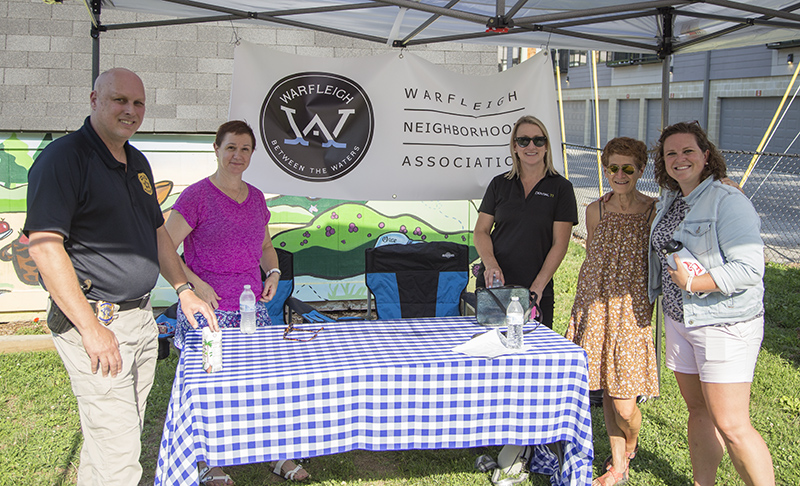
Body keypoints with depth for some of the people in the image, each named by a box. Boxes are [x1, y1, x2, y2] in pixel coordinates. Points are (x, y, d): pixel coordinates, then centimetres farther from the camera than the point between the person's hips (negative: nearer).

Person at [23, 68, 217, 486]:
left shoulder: (137, 162, 15)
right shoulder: (63, 158, -12)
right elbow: (44, 246, -20)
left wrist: (184, 290, 17)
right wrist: (91, 328, -22)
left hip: (141, 318, 9)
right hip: (96, 322, -8)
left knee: (127, 432, 16)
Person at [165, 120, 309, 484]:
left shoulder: (256, 198, 10)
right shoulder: (197, 196, -9)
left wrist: (273, 271, 5)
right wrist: (194, 284, -17)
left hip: (252, 307, 5)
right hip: (208, 310, -5)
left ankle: (277, 454, 22)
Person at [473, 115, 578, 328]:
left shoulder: (560, 188, 1)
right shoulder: (499, 184, 9)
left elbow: (559, 244, -4)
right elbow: (481, 231, 7)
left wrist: (538, 287, -13)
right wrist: (490, 263, -12)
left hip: (538, 291, -2)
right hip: (493, 285, 2)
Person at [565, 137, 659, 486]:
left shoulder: (655, 211, -3)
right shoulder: (596, 210, 6)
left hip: (633, 310, -3)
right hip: (597, 306, 3)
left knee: (624, 404, -6)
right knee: (607, 390, 9)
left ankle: (630, 447, 28)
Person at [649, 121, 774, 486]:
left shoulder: (728, 201, -15)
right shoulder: (668, 202, 11)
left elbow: (749, 269, -22)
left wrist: (692, 284, -22)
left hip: (725, 325, -8)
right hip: (679, 320, 8)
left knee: (731, 426, -8)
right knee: (698, 411, 16)